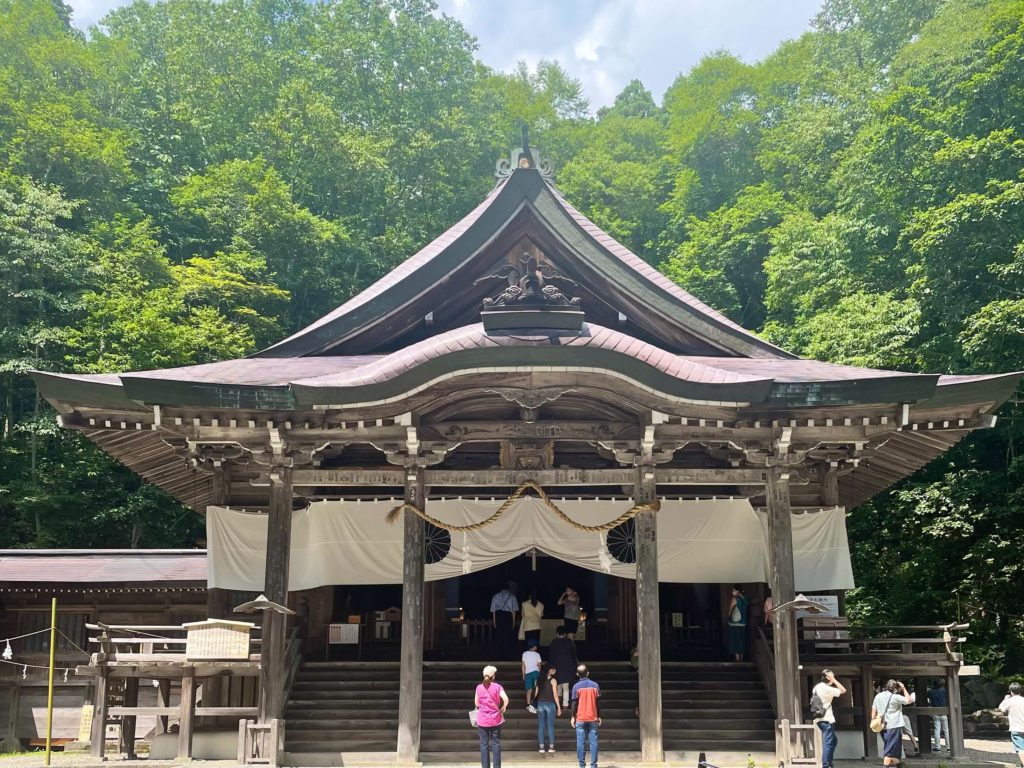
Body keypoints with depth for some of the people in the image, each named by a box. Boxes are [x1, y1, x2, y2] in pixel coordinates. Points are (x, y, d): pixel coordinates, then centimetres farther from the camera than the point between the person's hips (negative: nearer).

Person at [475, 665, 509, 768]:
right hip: (495, 720, -1)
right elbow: (506, 699, -18)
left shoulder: (479, 687, -2)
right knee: (496, 744, 7)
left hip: (482, 720, 1)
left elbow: (476, 703, 4)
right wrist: (503, 708, 0)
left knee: (484, 744, 6)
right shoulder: (497, 687, -7)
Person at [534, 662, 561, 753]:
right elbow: (555, 695, -9)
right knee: (550, 726, 3)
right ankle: (551, 747, 2)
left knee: (541, 726, 7)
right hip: (550, 704, -3)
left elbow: (536, 693, 4)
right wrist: (559, 707, -3)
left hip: (540, 703, 3)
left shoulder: (539, 680, 3)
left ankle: (541, 747, 7)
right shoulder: (552, 680, -8)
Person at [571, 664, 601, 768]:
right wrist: (599, 716, 12)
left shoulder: (576, 686, -5)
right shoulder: (595, 685, 1)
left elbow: (574, 703, -3)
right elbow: (598, 703, 4)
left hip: (580, 719, -1)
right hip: (593, 719, 1)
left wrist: (573, 717, 5)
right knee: (593, 742, 3)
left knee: (581, 742, 3)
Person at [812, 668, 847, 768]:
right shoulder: (827, 689, -15)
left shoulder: (817, 687, 11)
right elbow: (843, 690, -12)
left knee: (833, 740, 19)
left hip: (819, 719, 9)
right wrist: (834, 680, -10)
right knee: (828, 743, -7)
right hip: (827, 720, -9)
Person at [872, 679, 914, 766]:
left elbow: (873, 712, 9)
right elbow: (909, 700, -4)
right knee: (890, 750, -5)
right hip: (894, 726, -6)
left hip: (883, 726, 6)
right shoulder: (895, 697, -10)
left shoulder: (878, 696, 8)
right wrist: (903, 688, 1)